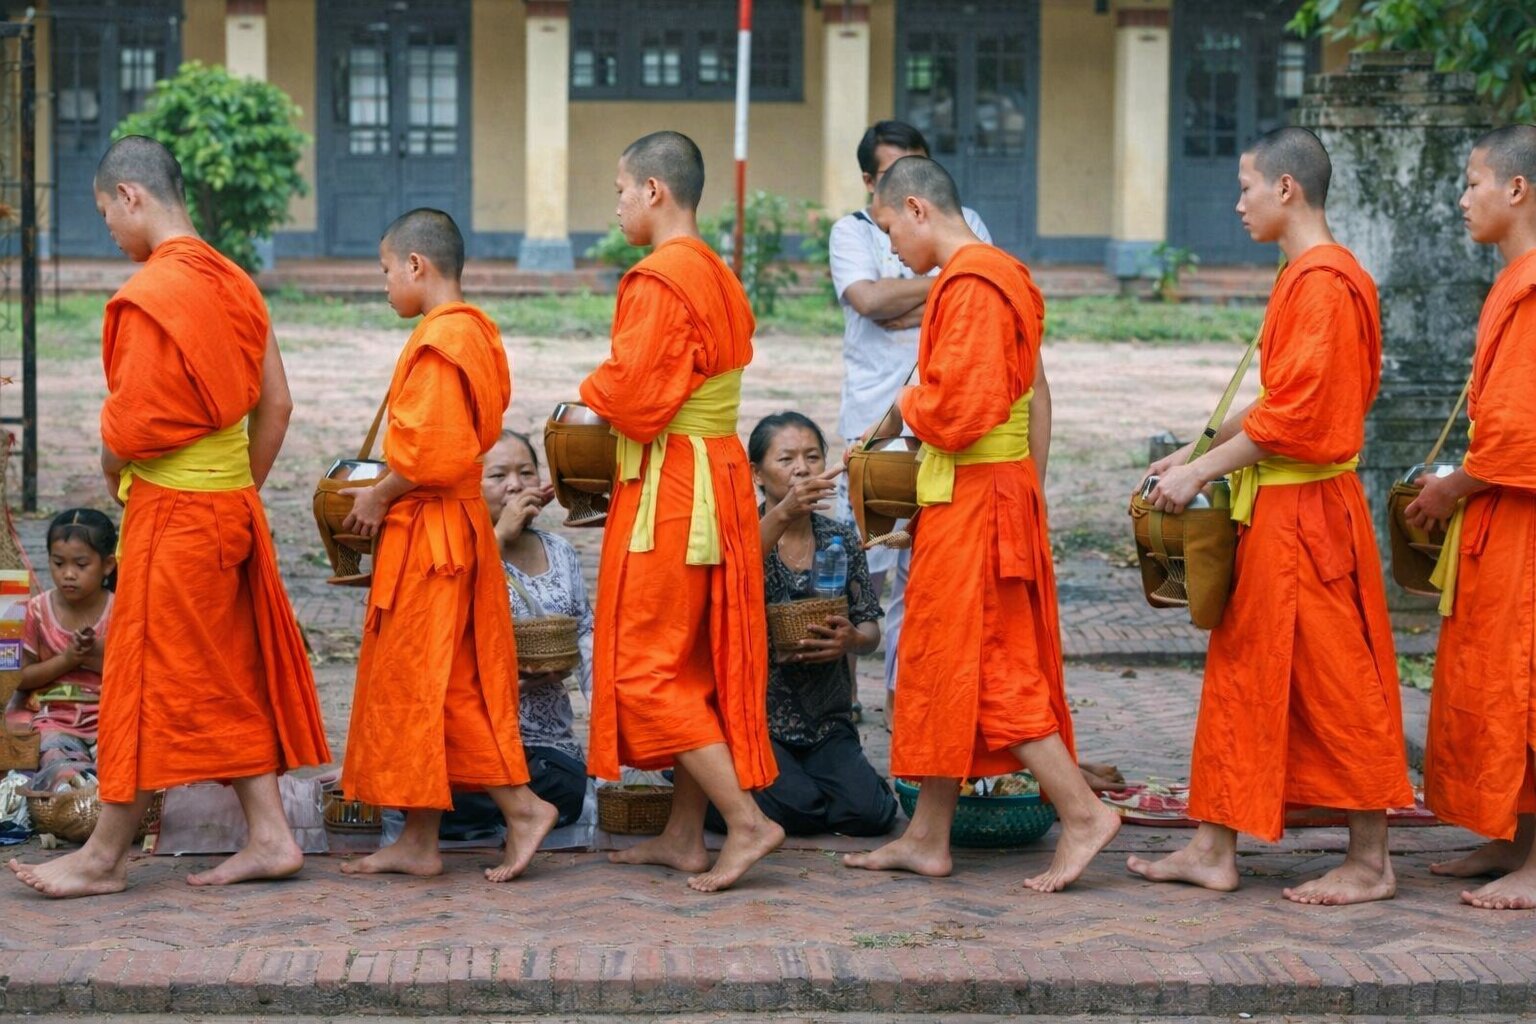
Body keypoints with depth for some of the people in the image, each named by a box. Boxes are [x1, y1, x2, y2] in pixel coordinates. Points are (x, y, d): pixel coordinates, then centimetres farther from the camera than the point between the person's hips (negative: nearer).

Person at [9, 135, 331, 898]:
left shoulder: (151, 293, -17)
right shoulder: (231, 283, 8)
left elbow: (132, 426, -19)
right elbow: (276, 406, 12)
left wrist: (112, 468, 1)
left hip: (171, 510, -8)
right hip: (234, 504, 8)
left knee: (147, 677, 0)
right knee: (231, 673, 13)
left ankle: (105, 857, 9)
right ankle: (268, 835, 14)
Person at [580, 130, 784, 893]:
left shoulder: (658, 280, -16)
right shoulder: (718, 277, 13)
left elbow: (634, 397, -21)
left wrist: (592, 391, -1)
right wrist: (614, 396, 6)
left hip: (668, 488, -10)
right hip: (720, 478, 10)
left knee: (646, 666, -5)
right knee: (692, 662, 12)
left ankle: (745, 822, -10)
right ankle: (684, 835, 18)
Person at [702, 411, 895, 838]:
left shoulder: (841, 540, 8)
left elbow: (871, 630, 10)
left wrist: (852, 639, -15)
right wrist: (782, 515, -40)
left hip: (826, 722, 4)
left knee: (870, 811, -18)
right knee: (798, 807, -25)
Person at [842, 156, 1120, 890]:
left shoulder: (968, 285, -17)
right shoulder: (1002, 275, 15)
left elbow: (956, 408, -23)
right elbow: (1036, 397, 17)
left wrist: (904, 409, -4)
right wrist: (1031, 489, 18)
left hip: (973, 498, -10)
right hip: (1007, 488, 10)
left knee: (984, 665, -6)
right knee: (942, 664, 12)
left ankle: (1082, 813, -5)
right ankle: (927, 836, 17)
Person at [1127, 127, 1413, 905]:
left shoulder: (1322, 283, -17)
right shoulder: (1307, 277, 14)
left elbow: (1291, 415, -21)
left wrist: (1199, 472, -16)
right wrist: (1201, 451, 13)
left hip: (1304, 512, -10)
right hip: (1274, 512, 10)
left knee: (1334, 681, -3)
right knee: (1239, 673, 12)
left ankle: (1370, 862, 6)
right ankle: (1214, 848, 17)